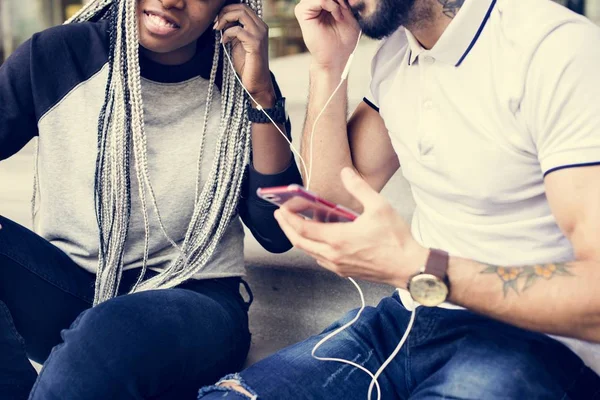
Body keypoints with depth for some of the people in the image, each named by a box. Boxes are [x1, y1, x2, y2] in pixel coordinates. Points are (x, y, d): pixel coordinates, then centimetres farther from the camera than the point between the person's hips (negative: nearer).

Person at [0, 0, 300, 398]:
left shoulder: (239, 83, -1)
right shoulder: (55, 57, -2)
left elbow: (277, 233, -6)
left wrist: (260, 93, -14)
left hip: (194, 301, -2)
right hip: (65, 287, 3)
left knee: (110, 334, -36)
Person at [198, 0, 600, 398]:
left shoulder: (561, 51, -18)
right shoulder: (396, 53, 7)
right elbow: (336, 201, 8)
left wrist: (415, 268, -29)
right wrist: (327, 66, -1)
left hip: (531, 341, -6)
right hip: (411, 317, 6)